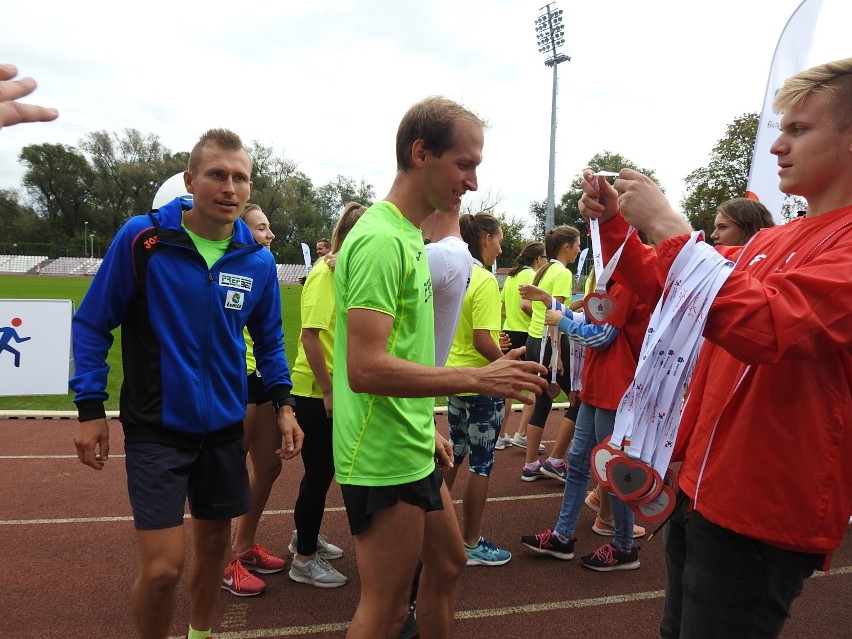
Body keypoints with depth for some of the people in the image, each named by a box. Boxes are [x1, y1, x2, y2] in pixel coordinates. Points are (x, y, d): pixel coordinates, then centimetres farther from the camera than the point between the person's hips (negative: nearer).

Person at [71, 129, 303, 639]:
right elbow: (93, 323, -5)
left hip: (224, 425, 4)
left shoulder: (258, 260, -3)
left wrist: (284, 403, 0)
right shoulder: (142, 237, -13)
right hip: (157, 426, -4)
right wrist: (90, 407, -8)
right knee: (163, 565, -7)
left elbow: (269, 339, 10)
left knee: (215, 540, 18)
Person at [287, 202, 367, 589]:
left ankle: (306, 536, 40)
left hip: (335, 390, 8)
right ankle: (304, 560, 19)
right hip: (316, 391, -8)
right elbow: (310, 335, -21)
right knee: (319, 472, 3)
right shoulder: (324, 274, -16)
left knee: (324, 469, 20)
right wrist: (328, 390, -18)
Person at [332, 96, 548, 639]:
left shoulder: (409, 234, 11)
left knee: (448, 565, 24)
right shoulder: (380, 239, -20)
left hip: (413, 451, 10)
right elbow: (365, 368, -27)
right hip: (383, 459, -10)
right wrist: (477, 379, -25)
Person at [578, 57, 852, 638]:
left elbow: (763, 327, -31)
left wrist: (666, 226, -26)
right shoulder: (771, 240, 10)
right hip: (701, 486, 8)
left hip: (763, 513, -8)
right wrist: (615, 224, 5)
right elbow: (665, 286, 19)